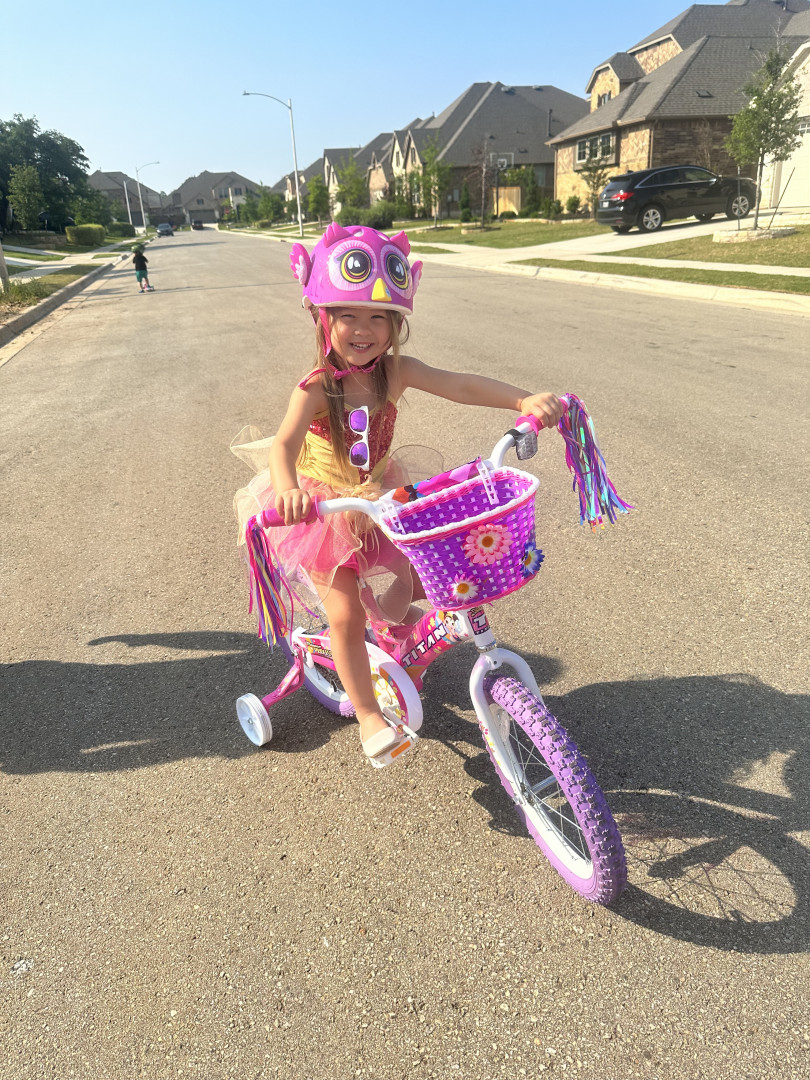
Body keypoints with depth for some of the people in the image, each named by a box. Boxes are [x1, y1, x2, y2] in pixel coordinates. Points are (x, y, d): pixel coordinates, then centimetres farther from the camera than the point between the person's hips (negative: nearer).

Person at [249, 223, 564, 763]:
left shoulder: (395, 371, -15)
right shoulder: (317, 388, -25)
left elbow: (461, 384, -28)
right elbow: (285, 443, -41)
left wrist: (526, 400, -43)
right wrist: (288, 488, -64)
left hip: (380, 497, 4)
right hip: (325, 508, -4)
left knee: (422, 581, 6)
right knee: (346, 617, -6)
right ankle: (369, 714, 12)